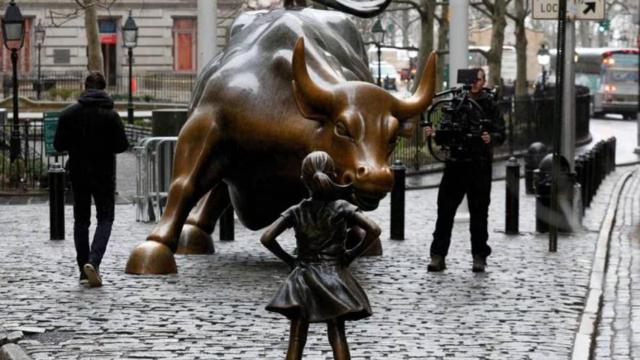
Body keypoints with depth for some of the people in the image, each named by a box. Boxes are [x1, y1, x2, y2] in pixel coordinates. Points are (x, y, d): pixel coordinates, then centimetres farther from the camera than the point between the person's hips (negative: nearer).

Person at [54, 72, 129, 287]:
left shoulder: (68, 114, -5)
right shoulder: (110, 115, -9)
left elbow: (58, 145, -5)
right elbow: (122, 146, -10)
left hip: (78, 175, 2)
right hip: (104, 175, -2)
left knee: (81, 220, 12)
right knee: (105, 218, 5)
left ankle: (84, 271, 11)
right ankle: (93, 261, -17)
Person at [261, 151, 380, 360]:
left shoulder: (296, 212, -1)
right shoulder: (342, 209, -5)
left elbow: (266, 238, -9)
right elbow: (374, 230, -15)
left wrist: (288, 259, 3)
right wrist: (353, 254, -3)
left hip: (302, 279, 1)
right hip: (334, 276, -1)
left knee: (296, 340, 5)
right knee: (337, 337, 4)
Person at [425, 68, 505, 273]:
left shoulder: (489, 105, 3)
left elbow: (500, 134, -3)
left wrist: (491, 138, -24)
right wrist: (435, 133, -7)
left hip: (480, 165, -2)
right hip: (455, 162, 2)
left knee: (479, 213, 5)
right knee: (445, 210, -2)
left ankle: (479, 257, 13)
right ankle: (438, 256, 2)